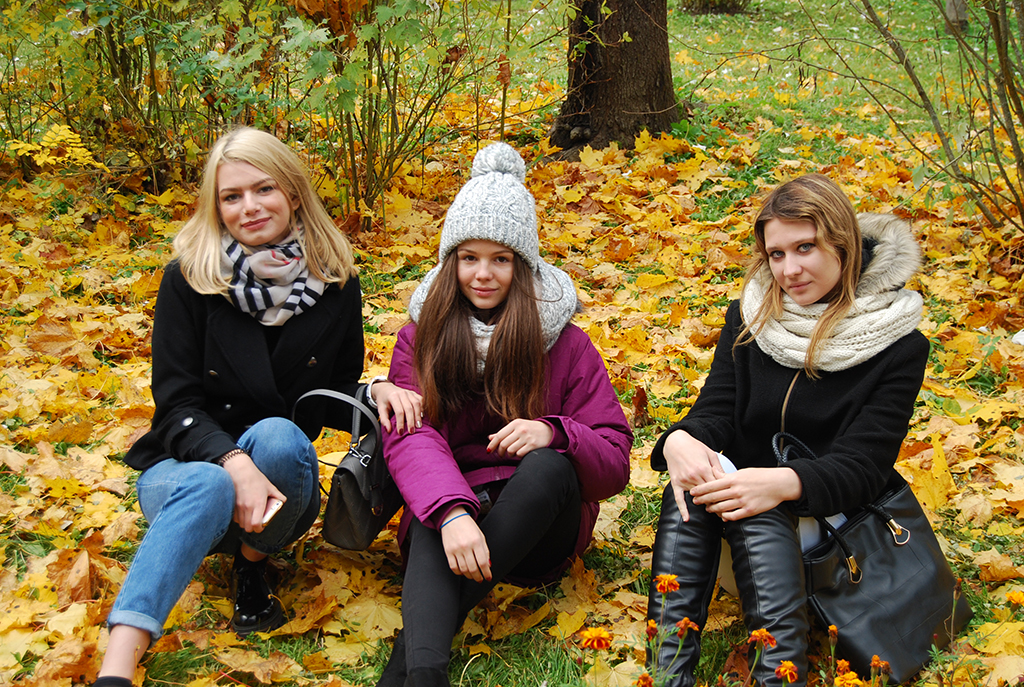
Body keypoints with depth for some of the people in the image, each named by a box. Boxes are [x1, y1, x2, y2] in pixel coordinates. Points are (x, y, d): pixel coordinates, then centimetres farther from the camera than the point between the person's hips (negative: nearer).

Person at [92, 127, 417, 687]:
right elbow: (176, 404, -12)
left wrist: (372, 393, -17)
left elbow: (335, 397, 8)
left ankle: (253, 562, -8)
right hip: (187, 466, -2)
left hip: (282, 479, 2)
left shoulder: (335, 283, -2)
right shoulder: (189, 278, -8)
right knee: (207, 487, -38)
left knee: (277, 434, -34)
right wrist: (234, 464, -31)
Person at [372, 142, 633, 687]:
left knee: (547, 465, -33)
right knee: (432, 525, -34)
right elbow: (410, 439, -13)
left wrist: (555, 434, -25)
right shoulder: (420, 338, 5)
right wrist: (452, 513, -35)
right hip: (449, 521, 0)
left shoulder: (564, 344, 3)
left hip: (539, 533, 0)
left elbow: (614, 463, -1)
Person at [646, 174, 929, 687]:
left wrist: (785, 483, -35)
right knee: (691, 479, -31)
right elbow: (716, 410, -1)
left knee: (761, 515, -36)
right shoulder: (750, 317, 6)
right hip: (743, 490, 3)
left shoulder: (898, 345, -6)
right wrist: (681, 440, -28)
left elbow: (862, 464, -13)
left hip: (828, 514, -3)